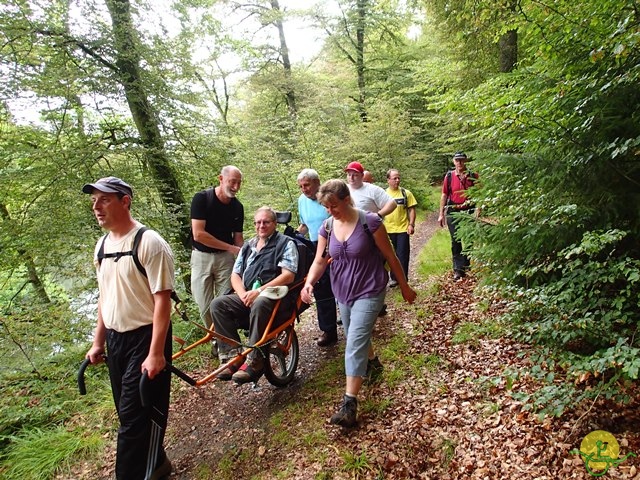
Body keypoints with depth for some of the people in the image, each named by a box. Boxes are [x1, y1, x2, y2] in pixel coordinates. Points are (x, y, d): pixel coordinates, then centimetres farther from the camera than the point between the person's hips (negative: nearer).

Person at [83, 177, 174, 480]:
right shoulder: (102, 245, 8)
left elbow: (162, 299, -19)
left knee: (136, 416, -1)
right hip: (114, 339, 8)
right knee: (128, 412, 18)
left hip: (144, 338, -8)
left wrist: (156, 353, -21)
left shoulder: (149, 243, -17)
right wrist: (98, 342, 16)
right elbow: (105, 296, 16)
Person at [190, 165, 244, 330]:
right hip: (201, 256, -2)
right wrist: (230, 247, -17)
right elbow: (198, 234, -19)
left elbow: (238, 237, 7)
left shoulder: (238, 207, 1)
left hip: (225, 258, 3)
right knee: (205, 307, 1)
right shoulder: (201, 198, -12)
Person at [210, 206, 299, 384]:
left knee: (259, 304, -38)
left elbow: (288, 276, -10)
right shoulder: (248, 246, 21)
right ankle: (232, 356, -18)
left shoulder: (285, 243, 3)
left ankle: (254, 362, -29)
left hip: (276, 296, -6)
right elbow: (235, 275, 17)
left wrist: (258, 291, -17)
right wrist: (243, 295, -5)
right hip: (247, 297, 6)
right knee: (218, 304, -16)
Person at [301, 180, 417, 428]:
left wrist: (405, 287, -1)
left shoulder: (370, 222, -17)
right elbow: (320, 260, -3)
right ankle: (371, 360, 55)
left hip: (369, 292, -6)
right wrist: (309, 282, -23)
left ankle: (349, 404, -7)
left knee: (355, 345, -13)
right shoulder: (327, 227, -2)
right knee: (356, 339, 22)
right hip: (343, 293, 6)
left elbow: (390, 256, -8)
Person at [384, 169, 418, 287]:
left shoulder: (406, 193, 0)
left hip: (403, 229, -2)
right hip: (388, 230, 2)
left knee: (403, 255, 2)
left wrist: (411, 224, -8)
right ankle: (394, 278, 24)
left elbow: (411, 210, 1)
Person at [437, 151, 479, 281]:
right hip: (453, 212, 0)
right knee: (455, 241, 1)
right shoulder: (449, 176, 1)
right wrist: (441, 214, 3)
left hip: (469, 212, 0)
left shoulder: (473, 176, 1)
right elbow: (444, 195, 5)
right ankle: (458, 270, 4)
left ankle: (466, 266, 22)